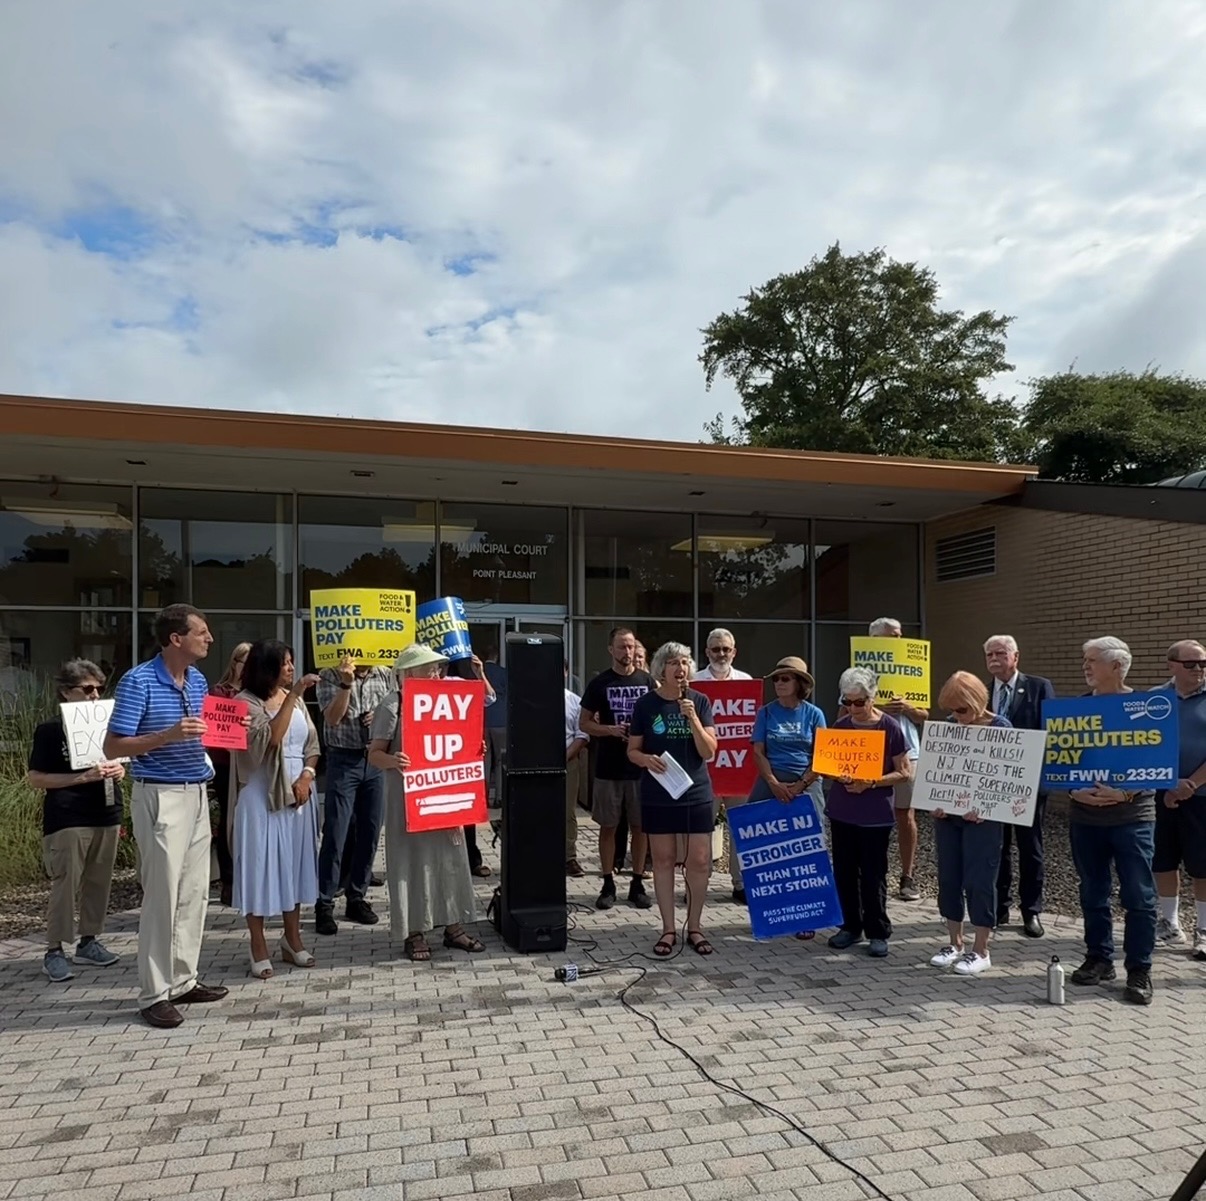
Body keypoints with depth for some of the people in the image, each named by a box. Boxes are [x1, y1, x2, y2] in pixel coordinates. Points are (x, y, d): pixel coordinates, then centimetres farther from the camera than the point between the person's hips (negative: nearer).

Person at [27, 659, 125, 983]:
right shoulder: (50, 730, -5)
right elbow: (35, 778, -8)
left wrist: (118, 771, 0)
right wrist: (83, 777, -17)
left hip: (106, 815, 6)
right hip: (67, 820, -5)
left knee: (99, 882, 10)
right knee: (65, 884, -4)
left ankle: (89, 941, 22)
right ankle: (54, 951, 6)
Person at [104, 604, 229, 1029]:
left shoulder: (199, 680, 10)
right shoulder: (138, 681, -12)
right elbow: (113, 747, -13)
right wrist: (169, 735, -25)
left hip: (198, 794, 7)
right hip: (161, 798, -7)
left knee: (194, 892, 11)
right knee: (162, 895, -2)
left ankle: (183, 980, 23)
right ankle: (154, 994, 10)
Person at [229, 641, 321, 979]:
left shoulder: (295, 698, 8)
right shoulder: (247, 701, -8)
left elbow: (312, 743, 9)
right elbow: (270, 738, -22)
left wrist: (307, 776, -7)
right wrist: (292, 695, -24)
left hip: (298, 790, 5)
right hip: (261, 794, -5)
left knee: (295, 861, 10)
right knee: (261, 863, 0)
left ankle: (292, 939, 22)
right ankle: (259, 947, 8)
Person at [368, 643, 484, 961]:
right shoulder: (392, 706, -8)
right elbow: (374, 753, -9)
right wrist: (391, 760, -30)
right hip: (408, 797, -6)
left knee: (449, 857, 9)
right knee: (413, 859, 0)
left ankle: (453, 927, 21)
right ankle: (415, 933, 12)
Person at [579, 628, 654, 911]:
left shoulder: (647, 681, 4)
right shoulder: (599, 683, 1)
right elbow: (584, 723, 3)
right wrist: (610, 730, -14)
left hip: (641, 766, 1)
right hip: (608, 768, -1)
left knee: (640, 826, 6)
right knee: (608, 826, 5)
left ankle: (637, 884, 18)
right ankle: (608, 884, 16)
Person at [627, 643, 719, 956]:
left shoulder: (699, 701, -1)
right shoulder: (646, 704, -3)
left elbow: (709, 752, -5)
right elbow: (632, 751, 3)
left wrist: (692, 718, -18)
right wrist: (646, 759, -19)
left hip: (696, 793, 1)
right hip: (658, 795, -1)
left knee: (700, 862, 2)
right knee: (664, 860, 7)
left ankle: (695, 927, 19)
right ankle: (668, 929, 19)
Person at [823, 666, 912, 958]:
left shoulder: (890, 728, -8)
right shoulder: (840, 726, 3)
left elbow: (905, 773, -6)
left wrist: (871, 782, -19)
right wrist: (839, 776, -11)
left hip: (876, 814, -4)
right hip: (841, 811, 4)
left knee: (873, 874, 3)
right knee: (844, 871, 10)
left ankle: (878, 932, 17)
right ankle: (851, 926, 25)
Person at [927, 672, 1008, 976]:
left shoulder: (1000, 727, -7)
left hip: (982, 816, -5)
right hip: (947, 814, 5)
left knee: (979, 880, -1)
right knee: (948, 878, 8)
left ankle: (981, 951, 11)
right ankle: (955, 943, 22)